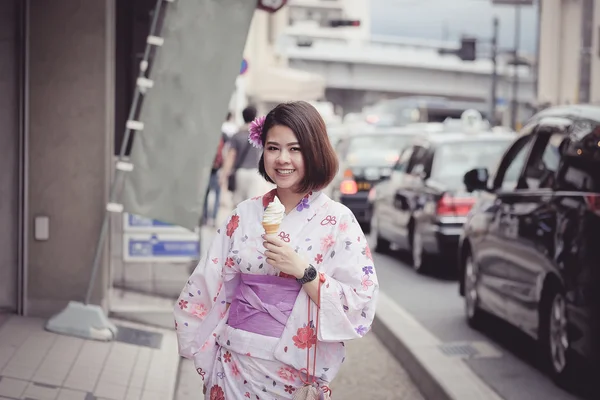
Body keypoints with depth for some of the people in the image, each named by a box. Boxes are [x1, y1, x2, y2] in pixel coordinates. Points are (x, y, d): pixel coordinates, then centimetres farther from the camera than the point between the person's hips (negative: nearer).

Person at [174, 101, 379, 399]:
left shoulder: (337, 221, -8)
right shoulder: (245, 214, 3)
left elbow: (361, 304, -13)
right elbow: (208, 285, 7)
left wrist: (303, 271, -21)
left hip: (294, 366, -3)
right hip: (235, 360, 3)